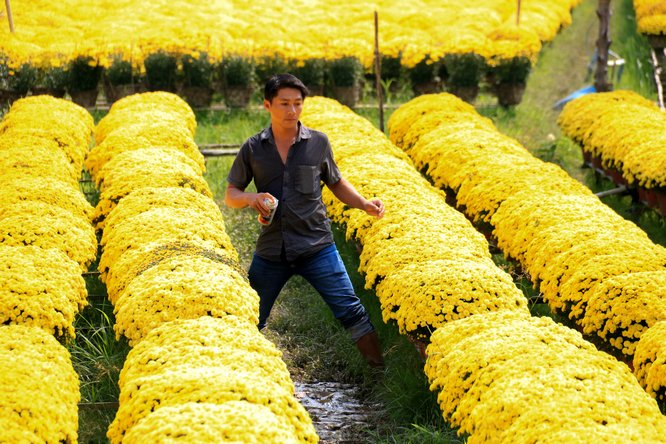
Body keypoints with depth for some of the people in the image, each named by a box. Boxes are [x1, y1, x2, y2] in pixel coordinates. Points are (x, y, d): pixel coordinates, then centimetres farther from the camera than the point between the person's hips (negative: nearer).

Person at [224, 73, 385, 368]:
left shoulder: (318, 142, 2)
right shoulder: (253, 148, 2)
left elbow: (336, 183, 16)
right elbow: (230, 195, 8)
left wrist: (364, 204, 0)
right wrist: (250, 198, -15)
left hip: (317, 246, -1)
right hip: (270, 251, 1)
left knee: (350, 310, -5)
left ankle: (381, 371, 6)